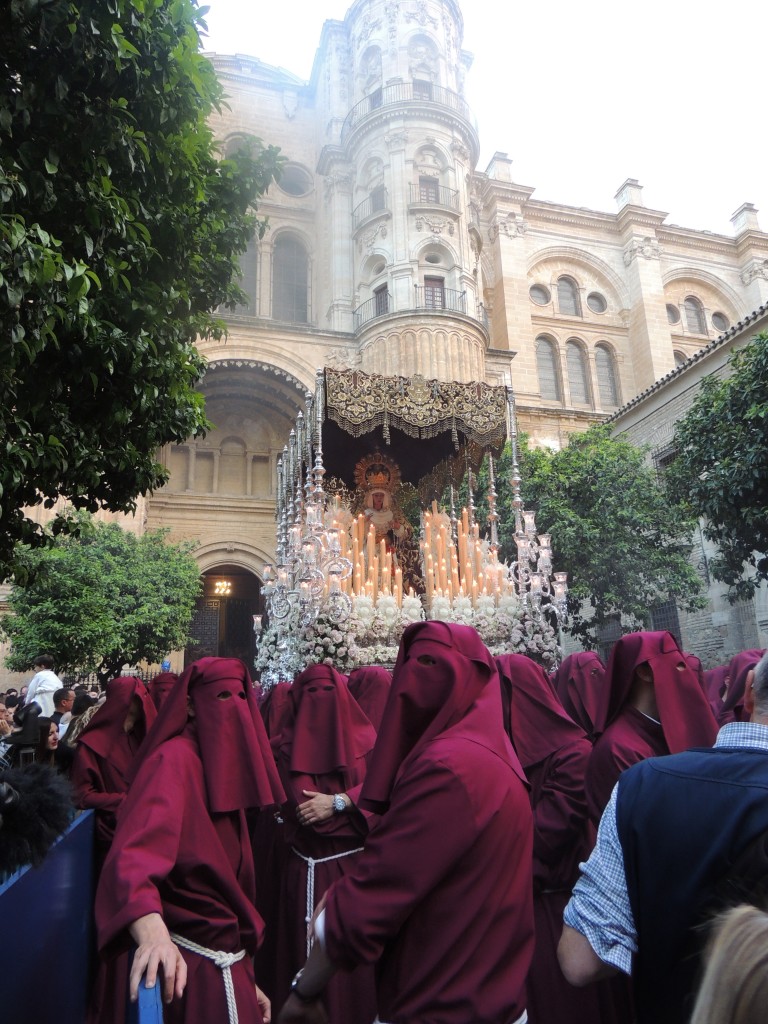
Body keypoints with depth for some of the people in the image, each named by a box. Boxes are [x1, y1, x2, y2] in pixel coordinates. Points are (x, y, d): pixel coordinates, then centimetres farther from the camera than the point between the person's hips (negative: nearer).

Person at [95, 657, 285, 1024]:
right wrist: (152, 933, -52)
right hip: (197, 966, -8)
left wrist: (244, 976, 17)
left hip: (225, 960, 8)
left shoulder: (225, 768, 10)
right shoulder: (174, 759, -17)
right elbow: (133, 854, -34)